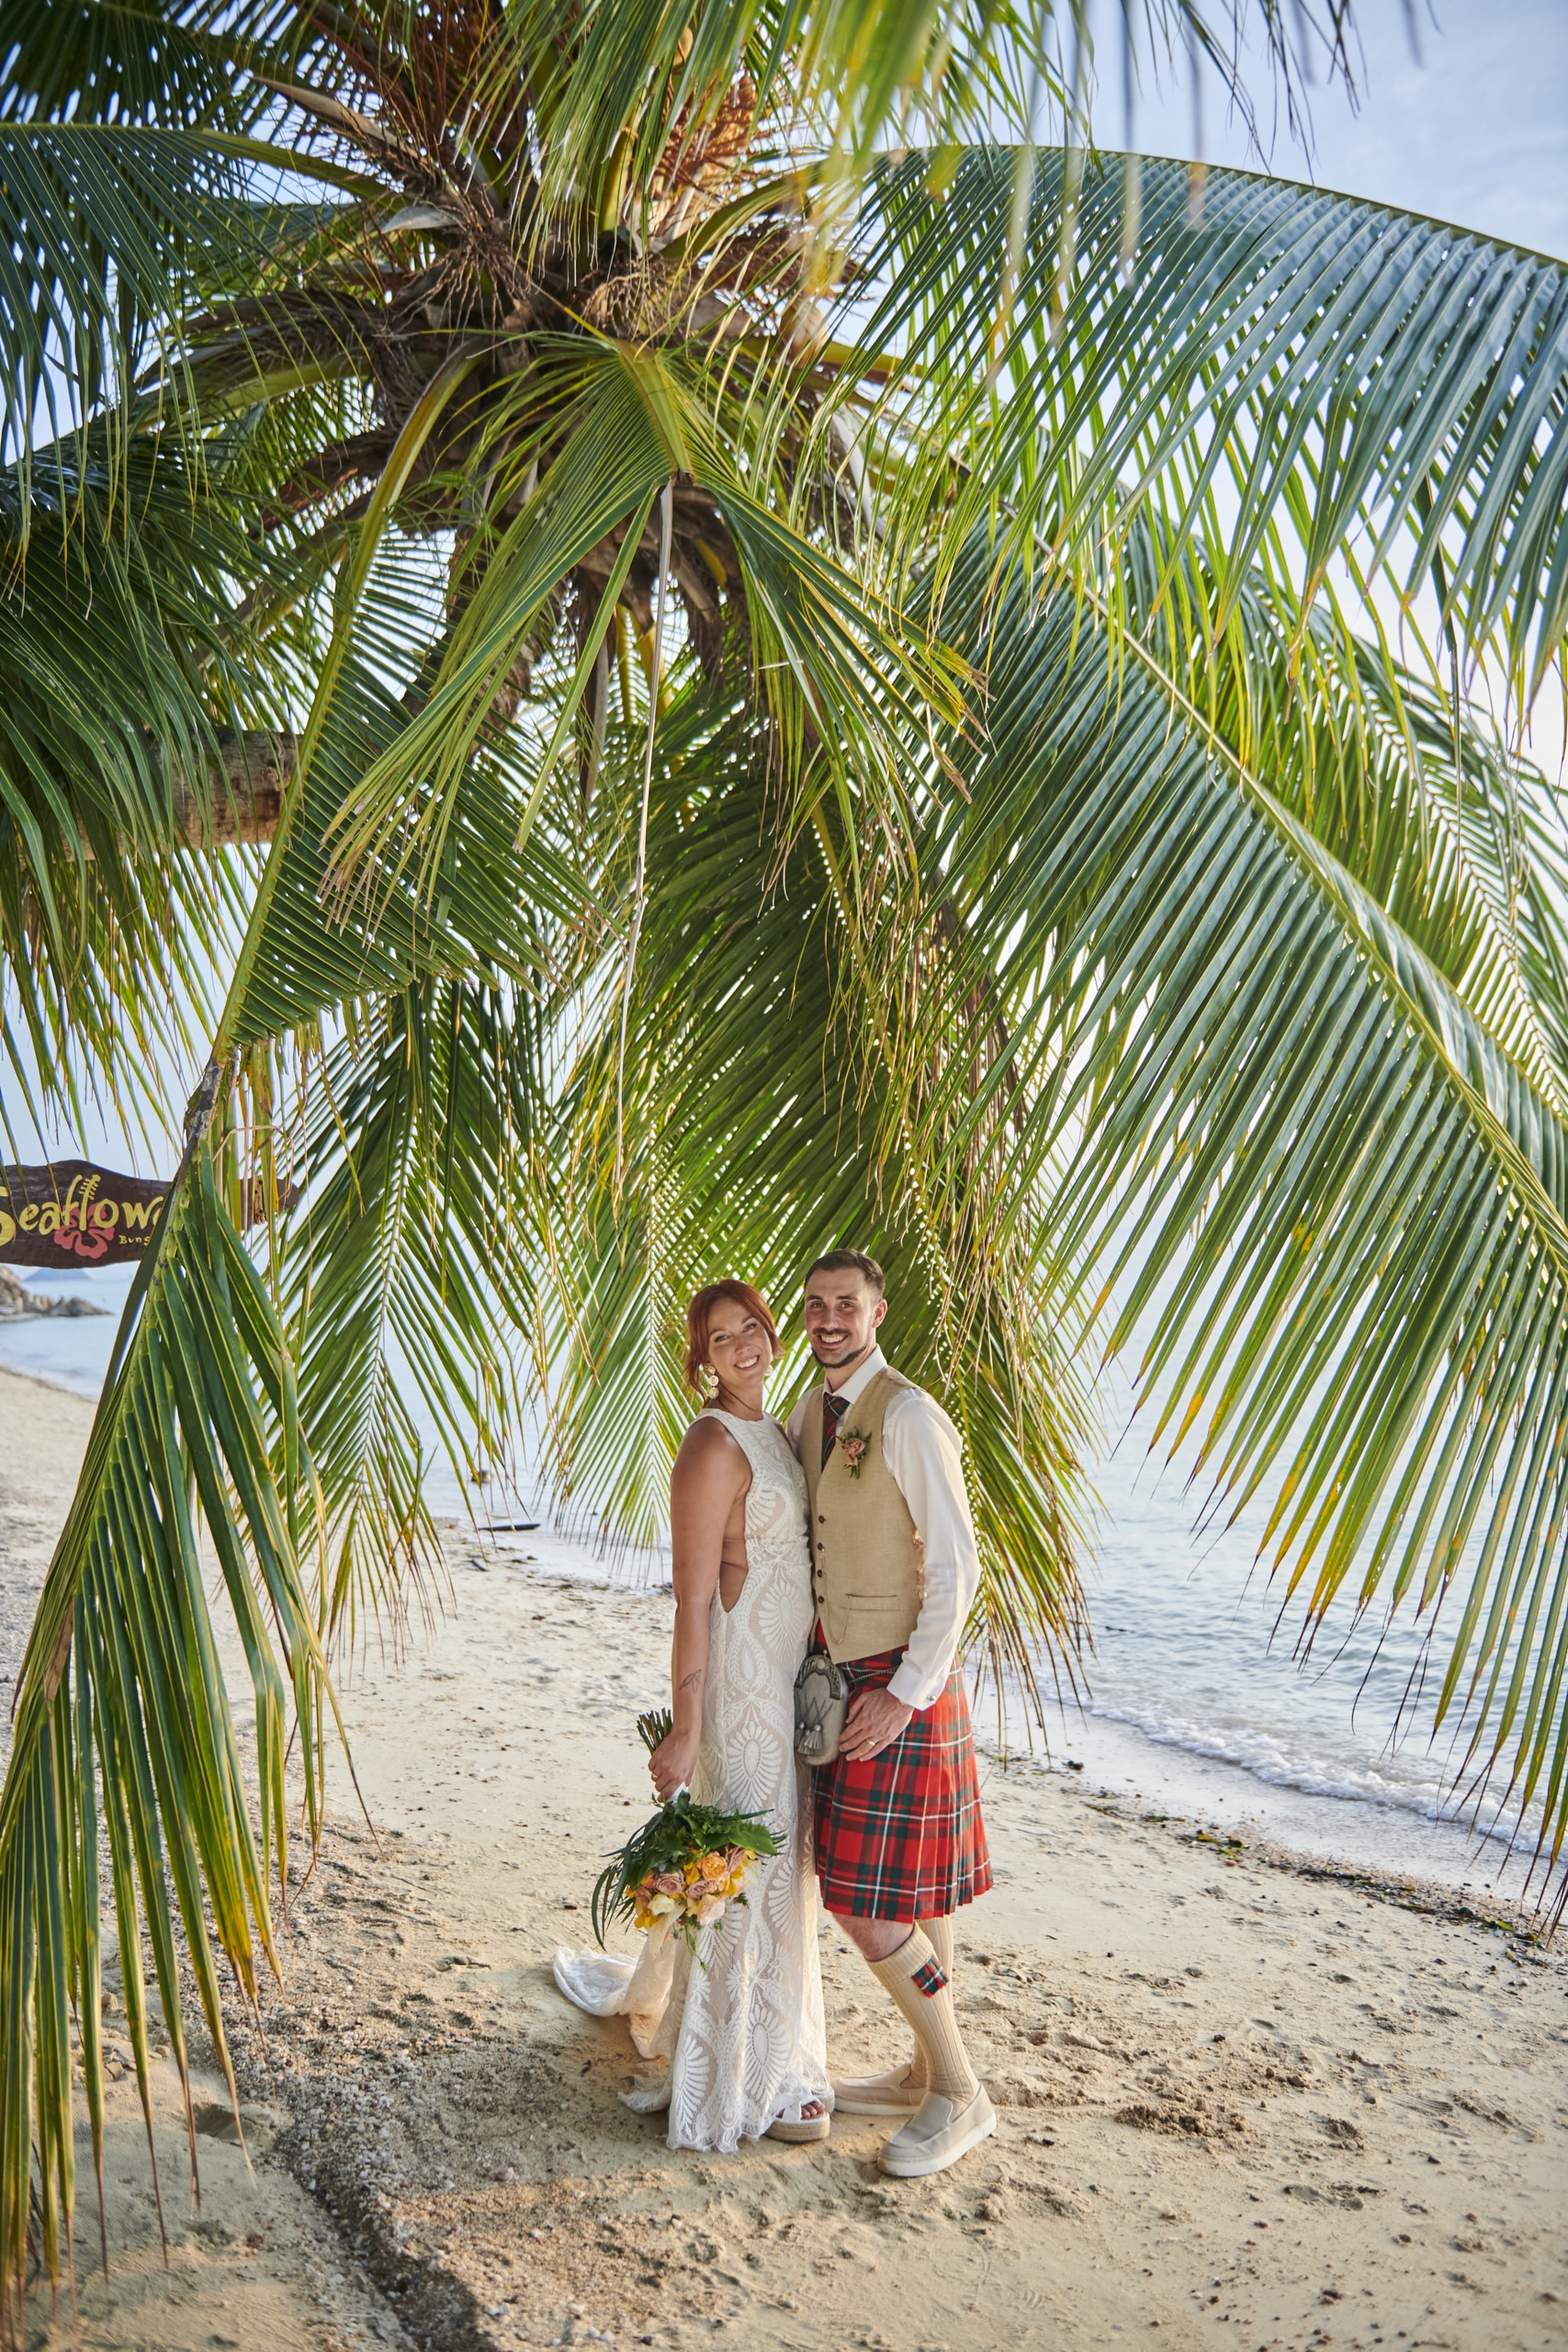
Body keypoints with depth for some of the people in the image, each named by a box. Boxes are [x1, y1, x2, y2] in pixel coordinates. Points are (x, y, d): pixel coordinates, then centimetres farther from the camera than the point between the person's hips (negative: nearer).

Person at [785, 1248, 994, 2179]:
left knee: (872, 1901, -5)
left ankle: (961, 2096, 11)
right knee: (915, 1889, 16)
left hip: (901, 1681, -8)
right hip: (839, 1672, 8)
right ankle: (929, 2072, 29)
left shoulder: (909, 1416, -17)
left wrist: (907, 1692, -19)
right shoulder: (810, 1414, 9)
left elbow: (956, 1567, -19)